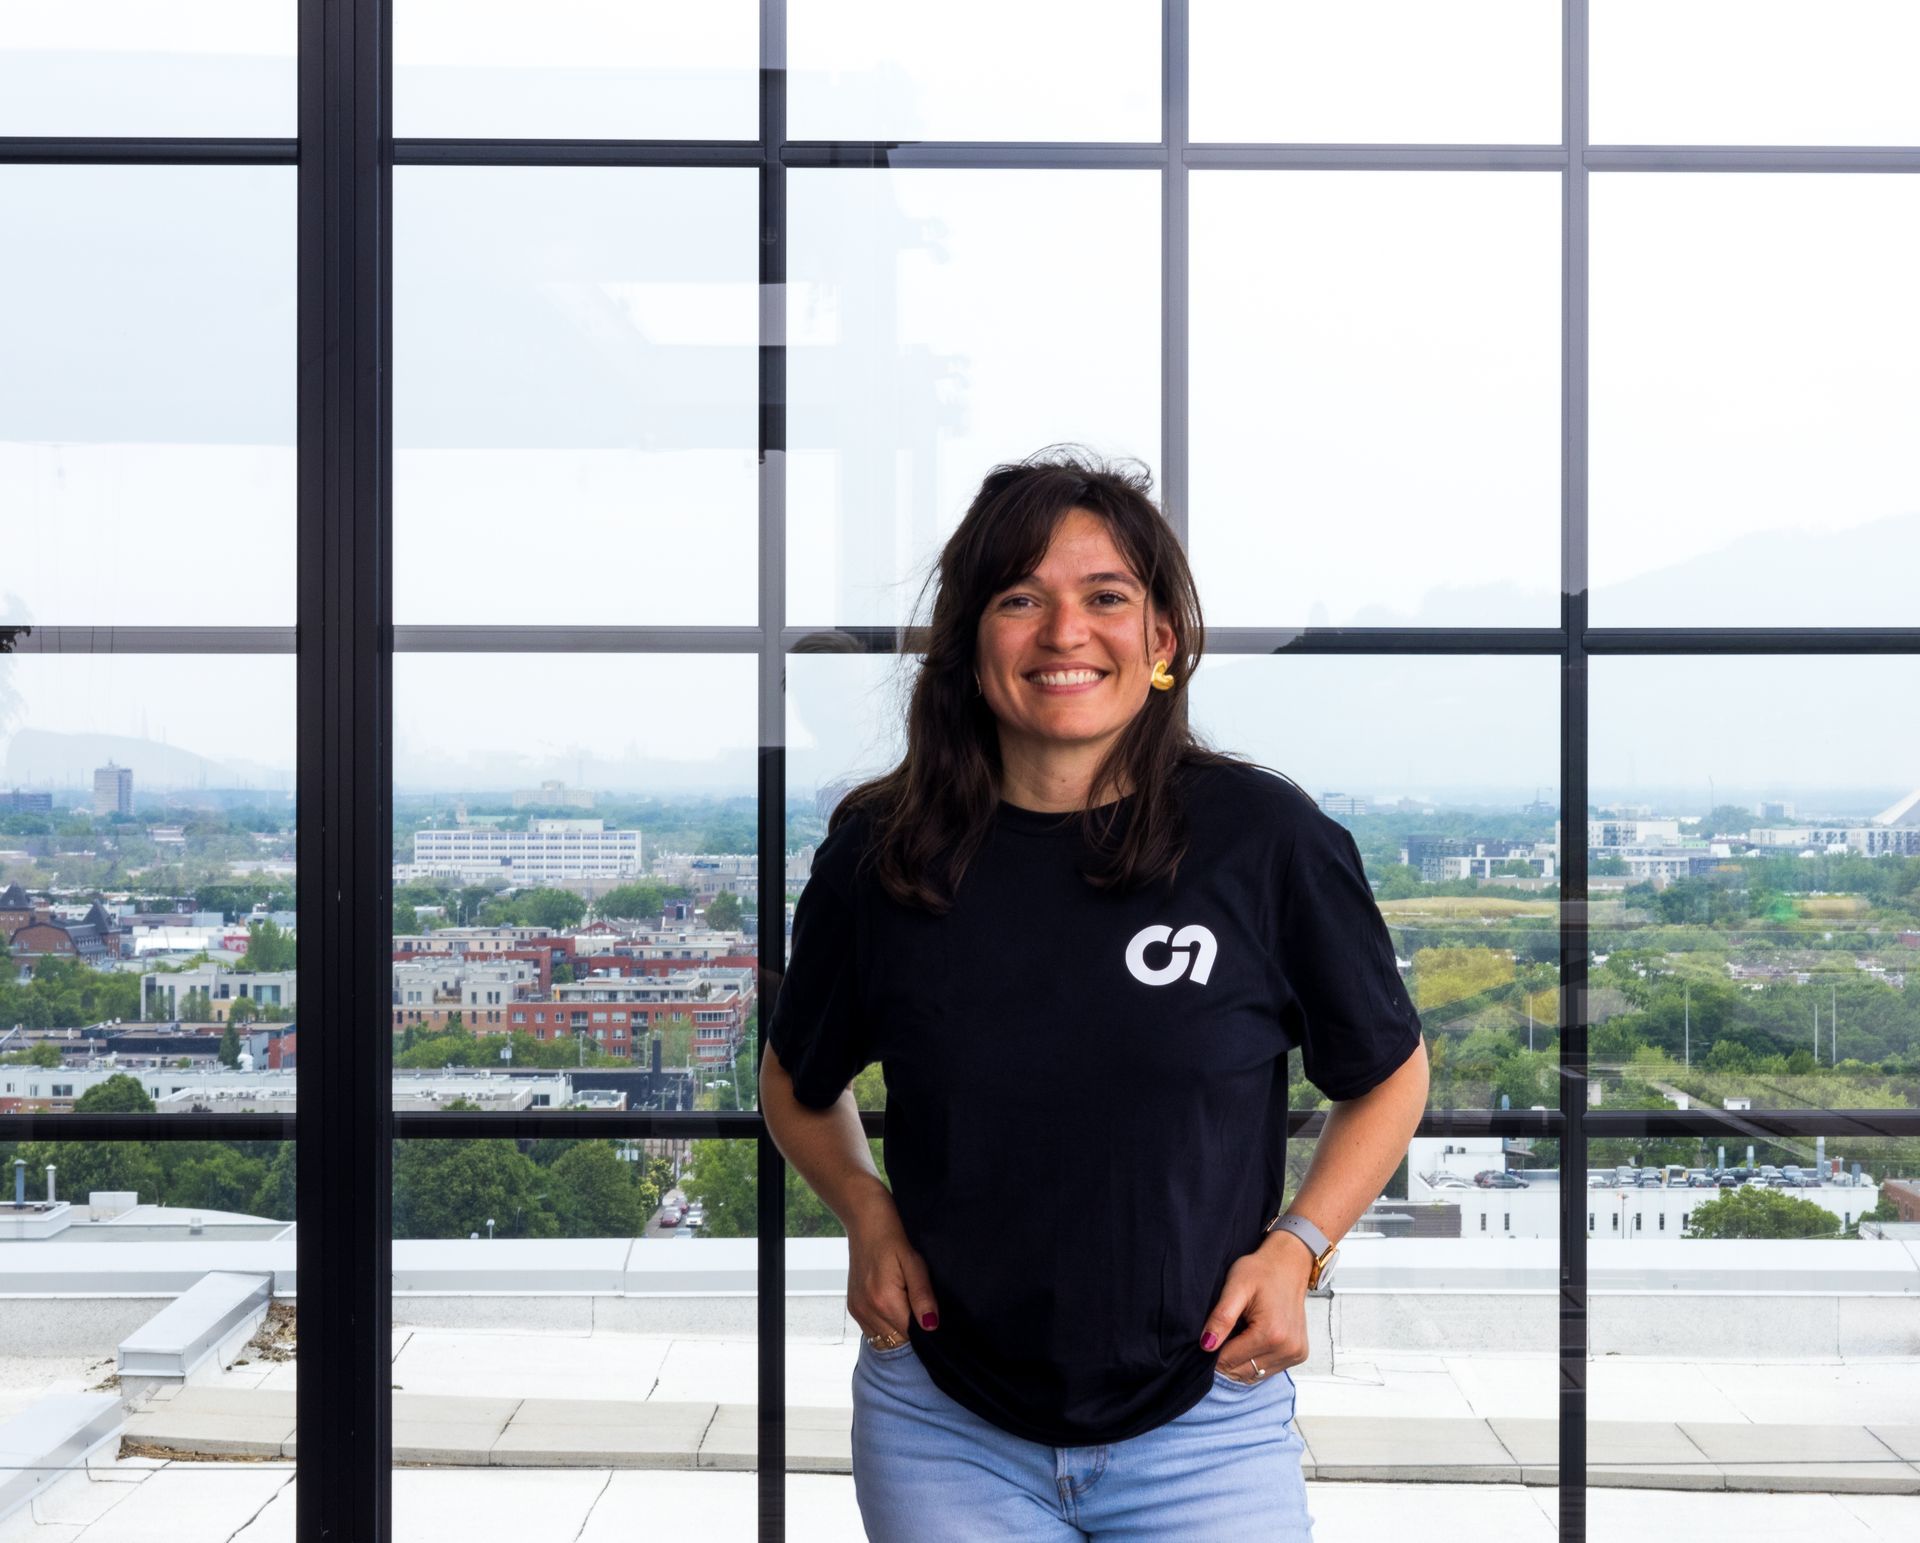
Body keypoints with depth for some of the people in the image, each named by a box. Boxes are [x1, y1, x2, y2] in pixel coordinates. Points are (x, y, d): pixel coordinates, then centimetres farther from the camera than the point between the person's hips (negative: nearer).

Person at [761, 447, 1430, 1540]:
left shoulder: (1267, 840, -9)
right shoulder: (880, 855, -4)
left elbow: (1388, 1075, 5)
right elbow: (800, 1082, 13)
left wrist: (1296, 1247, -8)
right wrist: (866, 1212, -4)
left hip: (1204, 1433, -1)